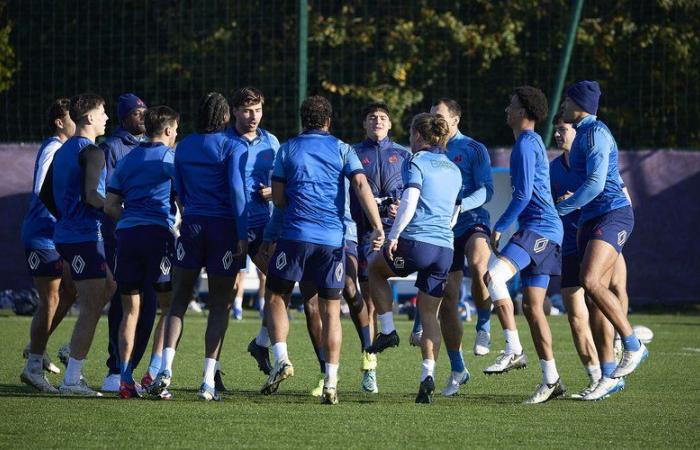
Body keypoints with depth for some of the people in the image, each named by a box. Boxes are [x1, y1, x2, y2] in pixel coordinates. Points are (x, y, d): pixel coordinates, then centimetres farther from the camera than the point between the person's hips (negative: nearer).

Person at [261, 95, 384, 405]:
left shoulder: (287, 150, 10)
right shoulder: (342, 149, 10)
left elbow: (278, 198, 8)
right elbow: (361, 185, -4)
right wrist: (378, 227, -7)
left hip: (295, 234, -1)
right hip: (333, 238, 1)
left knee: (276, 298, 12)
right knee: (331, 310, 7)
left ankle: (281, 359, -9)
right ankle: (331, 383, 2)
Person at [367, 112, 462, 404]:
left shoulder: (417, 162, -2)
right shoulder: (454, 170, 20)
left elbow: (409, 202, -15)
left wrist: (393, 235, -11)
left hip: (416, 241, -6)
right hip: (445, 248, 6)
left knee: (376, 270, 25)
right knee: (429, 314, 10)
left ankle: (388, 330, 14)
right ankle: (428, 374, -4)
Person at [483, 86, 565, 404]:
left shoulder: (525, 144, -9)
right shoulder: (533, 142, 23)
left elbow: (523, 195, -16)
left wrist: (499, 227, -11)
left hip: (538, 228, -11)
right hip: (543, 231, 11)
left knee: (493, 275, -26)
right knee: (532, 307, 8)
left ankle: (514, 350, -27)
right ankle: (551, 380, 8)